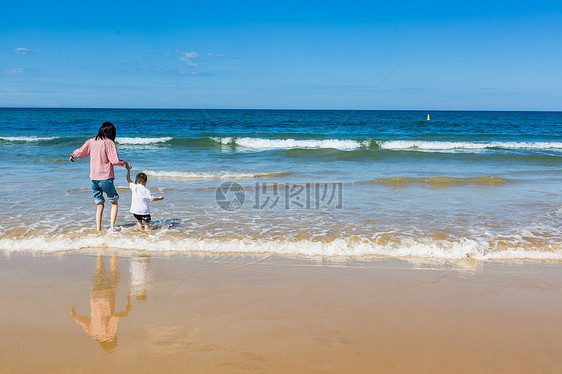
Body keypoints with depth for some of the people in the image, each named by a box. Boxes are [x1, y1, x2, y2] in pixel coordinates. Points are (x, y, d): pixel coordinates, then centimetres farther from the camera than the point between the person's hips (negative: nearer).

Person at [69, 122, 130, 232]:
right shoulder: (109, 142, -8)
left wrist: (72, 155, 40)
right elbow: (115, 161, -14)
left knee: (99, 205, 13)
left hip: (94, 178, 5)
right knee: (114, 202, 11)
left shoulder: (91, 141, 6)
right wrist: (124, 163, 6)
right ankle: (112, 227, -1)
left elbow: (80, 152, 19)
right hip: (105, 178, -5)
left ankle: (98, 229, 10)